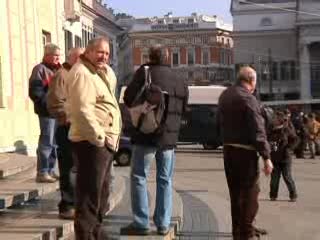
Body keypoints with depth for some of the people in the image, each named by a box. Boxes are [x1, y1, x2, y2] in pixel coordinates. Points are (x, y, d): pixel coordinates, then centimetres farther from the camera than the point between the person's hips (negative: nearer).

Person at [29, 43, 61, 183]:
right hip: (47, 111, -8)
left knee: (54, 143, 11)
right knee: (46, 142, -7)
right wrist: (48, 103, -20)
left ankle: (50, 170, 19)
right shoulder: (40, 69, -5)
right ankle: (42, 173, -2)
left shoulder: (57, 70, 20)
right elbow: (35, 91, -15)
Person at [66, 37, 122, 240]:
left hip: (106, 141, 11)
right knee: (89, 193, -6)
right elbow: (82, 110, -25)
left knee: (102, 191, 19)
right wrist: (99, 137, -24)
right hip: (92, 142, -11)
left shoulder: (101, 71, 16)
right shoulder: (82, 73, -16)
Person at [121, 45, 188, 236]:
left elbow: (128, 99, -5)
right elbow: (183, 108, 17)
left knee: (139, 177, 3)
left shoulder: (145, 72, -5)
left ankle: (141, 223, 2)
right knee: (165, 180, 11)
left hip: (147, 134, -5)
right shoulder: (180, 80, 11)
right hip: (170, 136, 5)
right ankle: (163, 224, 13)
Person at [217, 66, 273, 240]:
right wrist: (266, 157, -16)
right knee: (250, 192, 0)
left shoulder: (224, 95, 11)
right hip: (245, 151, -8)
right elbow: (258, 130, -18)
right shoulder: (248, 99, -15)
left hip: (228, 149, 8)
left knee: (236, 191, 15)